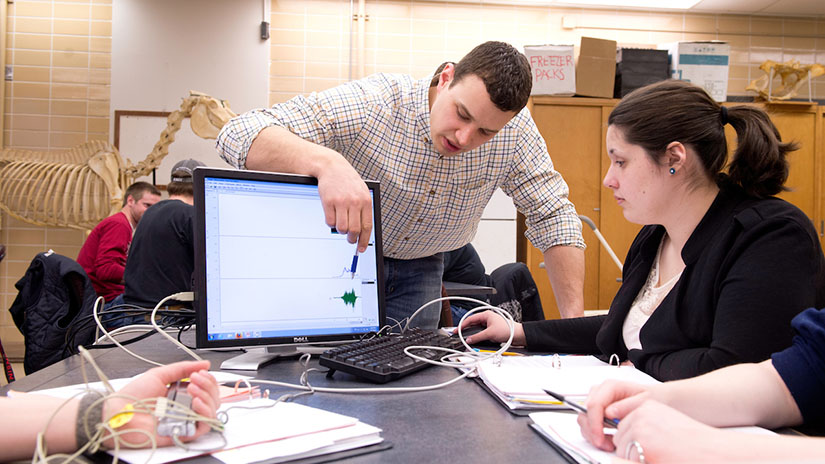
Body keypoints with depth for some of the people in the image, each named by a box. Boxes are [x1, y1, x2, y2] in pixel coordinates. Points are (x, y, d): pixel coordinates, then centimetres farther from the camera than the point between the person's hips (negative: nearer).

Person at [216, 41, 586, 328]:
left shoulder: (513, 131, -21)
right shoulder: (371, 103, -32)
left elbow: (554, 217, -12)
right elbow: (238, 134, -37)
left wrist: (575, 325, -22)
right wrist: (327, 162, -58)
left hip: (418, 269, 3)